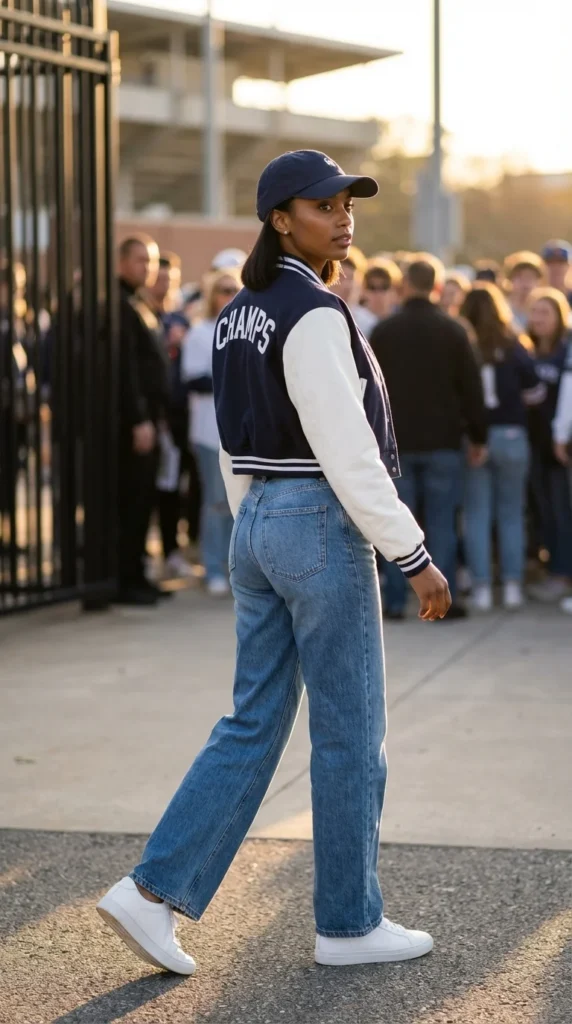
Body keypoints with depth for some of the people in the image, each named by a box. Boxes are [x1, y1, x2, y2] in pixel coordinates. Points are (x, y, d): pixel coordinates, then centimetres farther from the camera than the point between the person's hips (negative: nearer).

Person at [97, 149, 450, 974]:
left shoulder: (239, 316, 12)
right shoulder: (315, 315, -17)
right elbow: (348, 455, -20)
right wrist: (416, 558, -16)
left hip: (258, 528, 9)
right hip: (324, 528, -9)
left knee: (254, 727, 11)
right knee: (350, 733, 3)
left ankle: (155, 891, 6)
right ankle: (350, 922, 14)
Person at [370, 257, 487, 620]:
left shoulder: (383, 331, 0)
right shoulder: (453, 331, -4)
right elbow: (471, 388, -1)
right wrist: (478, 437, 7)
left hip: (396, 440, 1)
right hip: (443, 440, -1)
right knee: (442, 522, 3)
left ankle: (396, 601, 3)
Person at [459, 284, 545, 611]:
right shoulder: (514, 348, -5)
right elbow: (535, 393, 1)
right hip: (510, 436, 0)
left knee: (476, 513, 6)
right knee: (511, 513, 10)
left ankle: (482, 587, 5)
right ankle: (513, 585, 9)